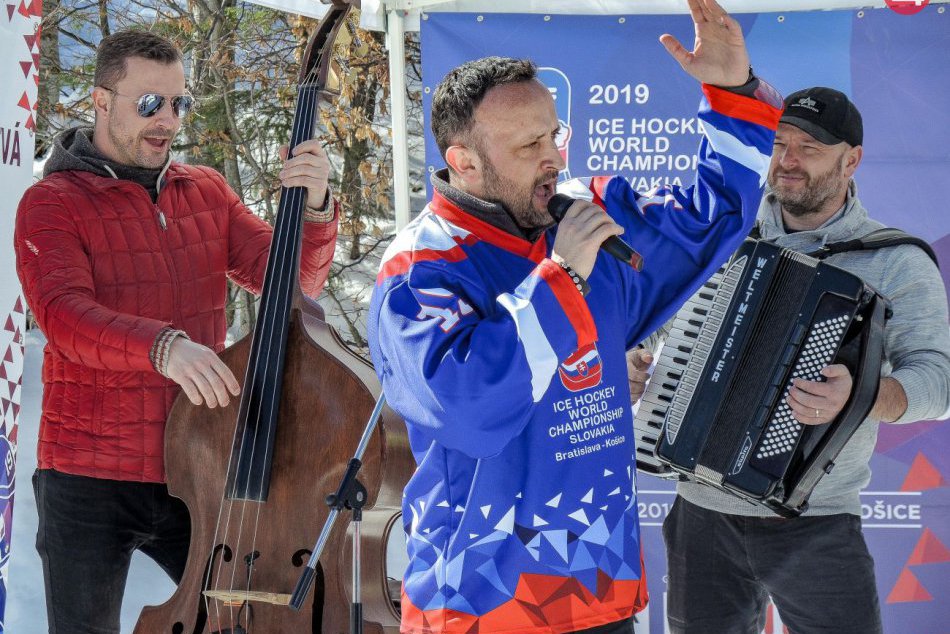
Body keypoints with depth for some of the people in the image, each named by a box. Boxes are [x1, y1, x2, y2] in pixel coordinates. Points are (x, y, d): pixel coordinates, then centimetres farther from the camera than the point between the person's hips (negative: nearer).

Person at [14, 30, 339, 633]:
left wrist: (313, 207, -18)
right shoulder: (51, 204, -7)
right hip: (90, 480, -4)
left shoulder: (208, 191, 8)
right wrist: (162, 345, -41)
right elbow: (64, 315, -24)